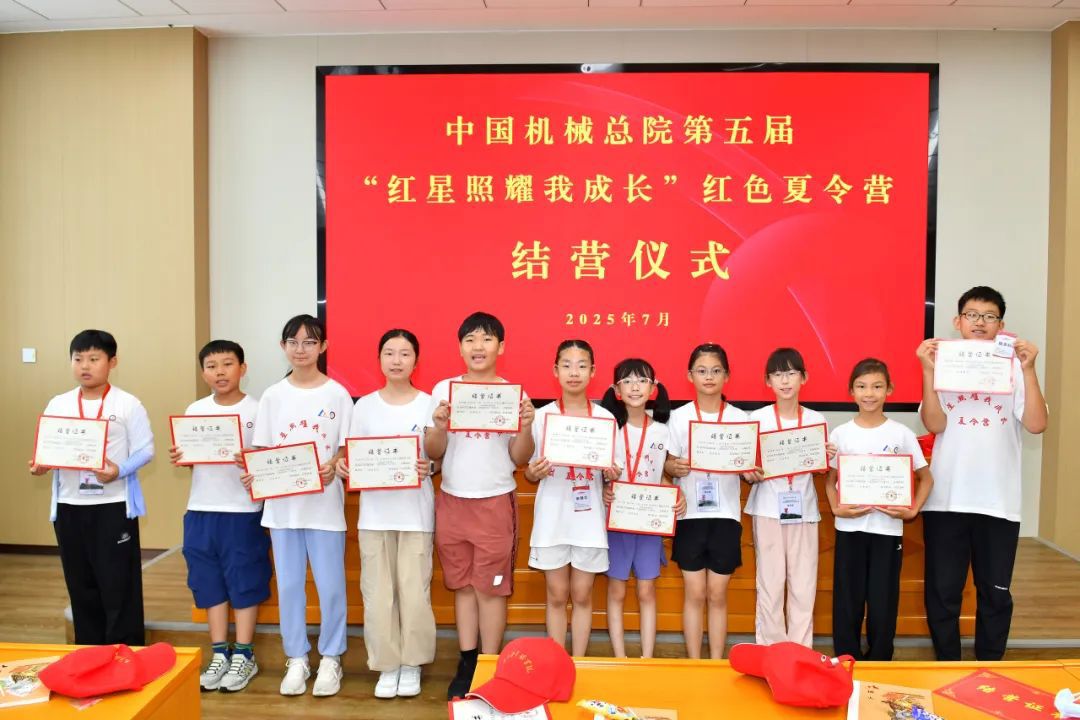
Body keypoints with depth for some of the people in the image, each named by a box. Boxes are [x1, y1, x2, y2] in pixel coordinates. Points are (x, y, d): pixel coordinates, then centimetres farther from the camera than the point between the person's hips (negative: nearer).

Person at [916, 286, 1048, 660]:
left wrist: (1028, 369, -15)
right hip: (946, 499, 0)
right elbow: (934, 424, -9)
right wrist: (927, 371, -17)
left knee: (995, 593, 11)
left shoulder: (1014, 367, 3)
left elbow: (1036, 424, -8)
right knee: (942, 591, 7)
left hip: (998, 500, 1)